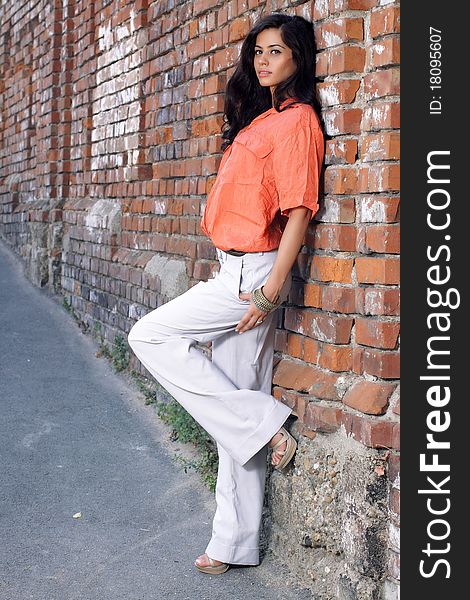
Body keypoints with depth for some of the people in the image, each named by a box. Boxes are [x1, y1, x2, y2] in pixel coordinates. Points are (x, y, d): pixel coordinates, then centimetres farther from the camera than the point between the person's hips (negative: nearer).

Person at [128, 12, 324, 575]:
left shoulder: (296, 120, -9)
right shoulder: (258, 118, 18)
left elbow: (298, 210, -16)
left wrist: (271, 290, -21)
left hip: (254, 273, -9)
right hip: (234, 273, 9)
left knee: (150, 335, -8)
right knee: (235, 397, 8)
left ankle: (263, 422, -6)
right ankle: (235, 544, 16)